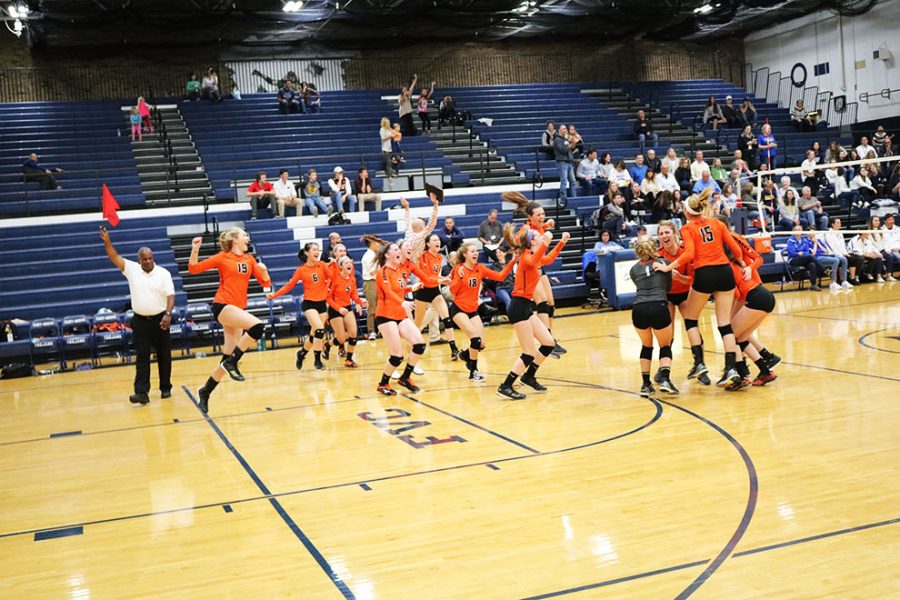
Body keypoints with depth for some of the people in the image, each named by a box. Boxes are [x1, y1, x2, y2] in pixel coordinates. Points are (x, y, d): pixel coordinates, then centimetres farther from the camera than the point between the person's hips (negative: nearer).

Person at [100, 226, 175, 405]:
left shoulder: (163, 273, -3)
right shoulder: (131, 269, 2)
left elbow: (170, 295, -8)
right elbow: (115, 258, -5)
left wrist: (168, 313, -22)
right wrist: (107, 241, -19)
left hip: (160, 319, -1)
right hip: (140, 321, 1)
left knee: (164, 356, 8)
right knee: (142, 357, -3)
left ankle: (165, 388, 21)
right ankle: (141, 392, -6)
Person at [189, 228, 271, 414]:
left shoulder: (249, 259, 13)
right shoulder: (222, 258, 0)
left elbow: (265, 283, 10)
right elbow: (193, 269, 2)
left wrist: (264, 270, -9)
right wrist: (195, 250, -13)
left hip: (238, 309, 6)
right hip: (222, 306, -6)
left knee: (228, 358, 6)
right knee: (258, 326, -28)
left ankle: (205, 392, 20)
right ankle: (232, 363, -15)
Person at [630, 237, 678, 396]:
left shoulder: (634, 269, 19)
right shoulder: (663, 262, 18)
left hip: (639, 309, 2)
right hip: (659, 307, -2)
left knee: (646, 346, 25)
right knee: (666, 347, 16)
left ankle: (646, 384, 17)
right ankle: (664, 379, -6)